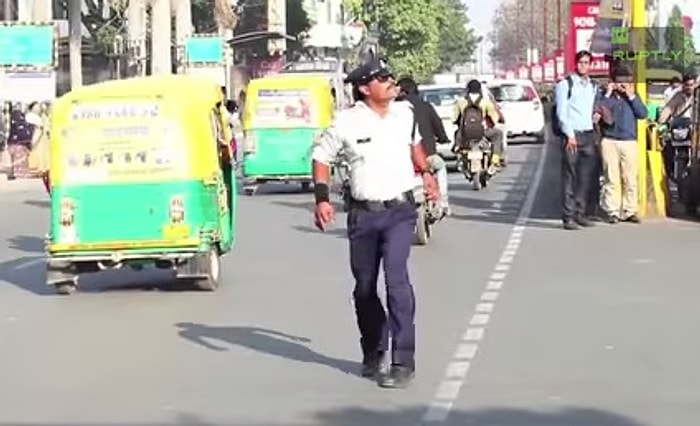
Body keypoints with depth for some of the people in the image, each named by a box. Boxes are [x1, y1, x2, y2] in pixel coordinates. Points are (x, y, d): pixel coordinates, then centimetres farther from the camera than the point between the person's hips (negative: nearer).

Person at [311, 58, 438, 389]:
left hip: (400, 211, 0)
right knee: (364, 288, 11)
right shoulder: (347, 122, -6)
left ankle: (403, 362, -16)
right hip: (363, 214, 0)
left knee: (397, 278, -18)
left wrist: (426, 173, 19)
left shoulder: (405, 113, 3)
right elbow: (321, 157, 4)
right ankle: (372, 352, 33)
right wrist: (322, 198, -5)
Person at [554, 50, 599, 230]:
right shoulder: (565, 84, 0)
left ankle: (580, 213, 11)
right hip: (572, 135, -6)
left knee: (586, 178, 5)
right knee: (570, 178, -7)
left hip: (589, 135, 6)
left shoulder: (593, 87, 18)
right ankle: (568, 216, -7)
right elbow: (561, 112, -7)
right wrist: (569, 134, -14)